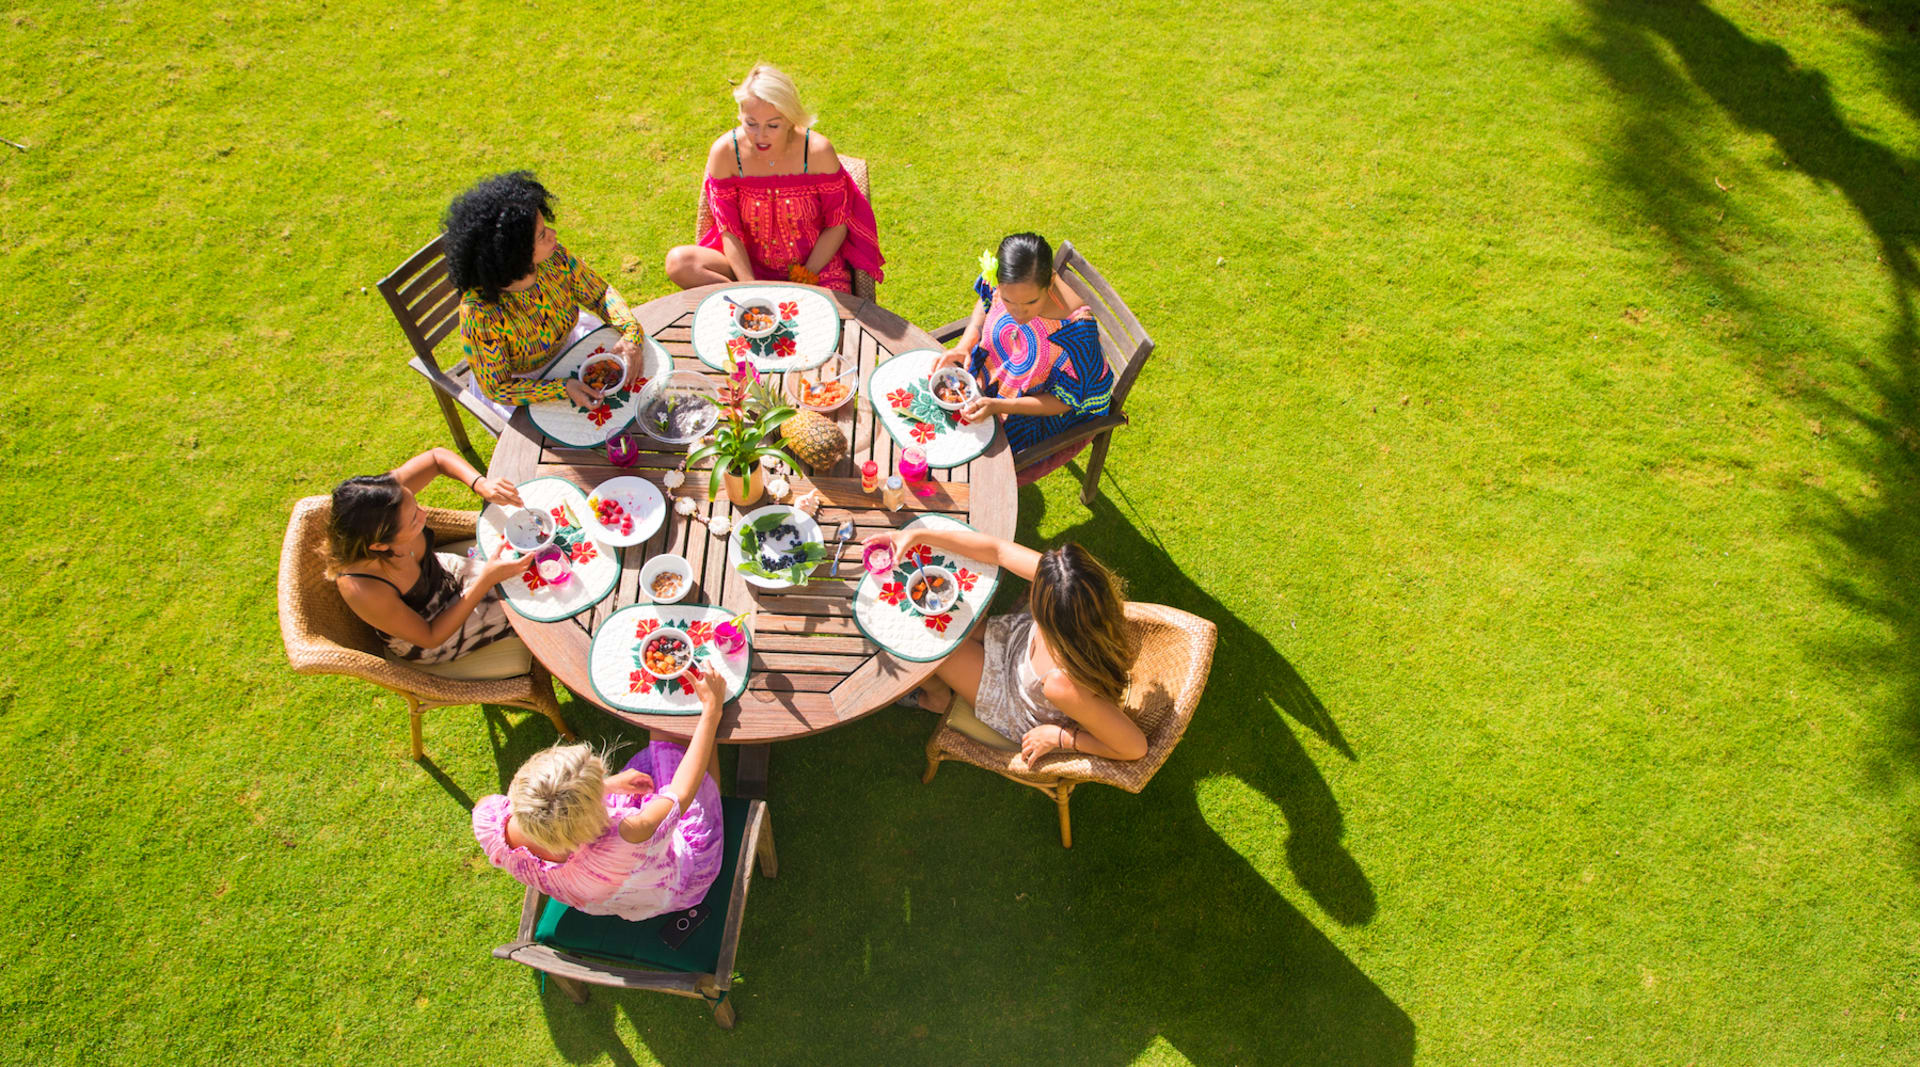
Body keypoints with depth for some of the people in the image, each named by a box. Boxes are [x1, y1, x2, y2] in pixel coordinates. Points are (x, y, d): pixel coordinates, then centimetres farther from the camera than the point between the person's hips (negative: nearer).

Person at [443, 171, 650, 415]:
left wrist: (632, 335, -26)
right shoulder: (480, 314, -36)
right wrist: (563, 389, -38)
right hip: (521, 383, -5)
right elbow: (496, 389, -25)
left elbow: (601, 294, -6)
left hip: (567, 345, 5)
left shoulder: (553, 257, -23)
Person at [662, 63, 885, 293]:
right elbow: (729, 230, -9)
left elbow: (837, 224, -8)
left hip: (816, 263, -2)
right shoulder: (725, 152, -14)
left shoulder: (817, 151, -17)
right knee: (678, 261, -22)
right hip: (750, 264, 3)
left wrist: (804, 281, -15)